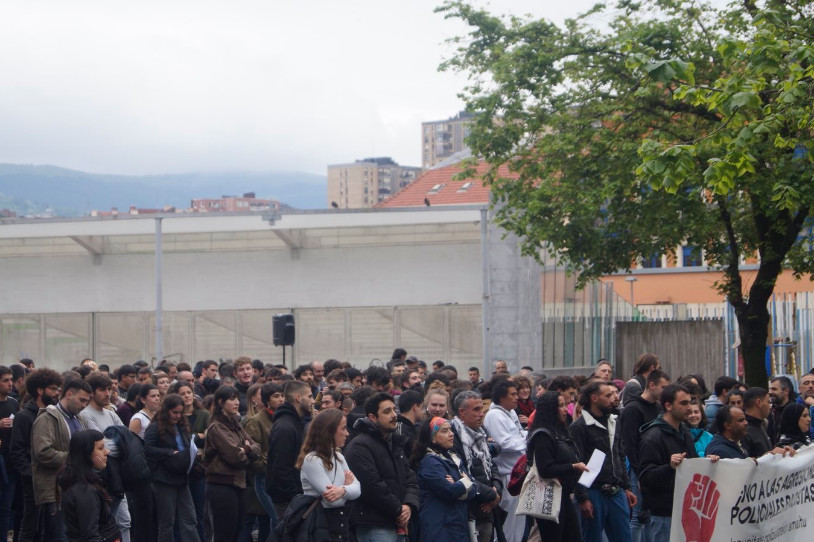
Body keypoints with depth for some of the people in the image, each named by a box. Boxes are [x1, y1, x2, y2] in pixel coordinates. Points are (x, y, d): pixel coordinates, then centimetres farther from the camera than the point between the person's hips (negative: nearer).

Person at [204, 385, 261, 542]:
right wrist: (248, 454, 2)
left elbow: (256, 450, 8)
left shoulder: (235, 425, 17)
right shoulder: (216, 428, -10)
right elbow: (235, 457, -19)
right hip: (222, 486, -8)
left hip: (238, 485, 8)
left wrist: (246, 450, -13)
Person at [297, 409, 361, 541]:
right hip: (321, 527, -7)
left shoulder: (338, 457, 10)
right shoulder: (312, 460, -16)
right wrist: (347, 486, -4)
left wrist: (343, 490, -21)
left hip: (343, 524, 7)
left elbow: (357, 489, -1)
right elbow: (333, 500, -21)